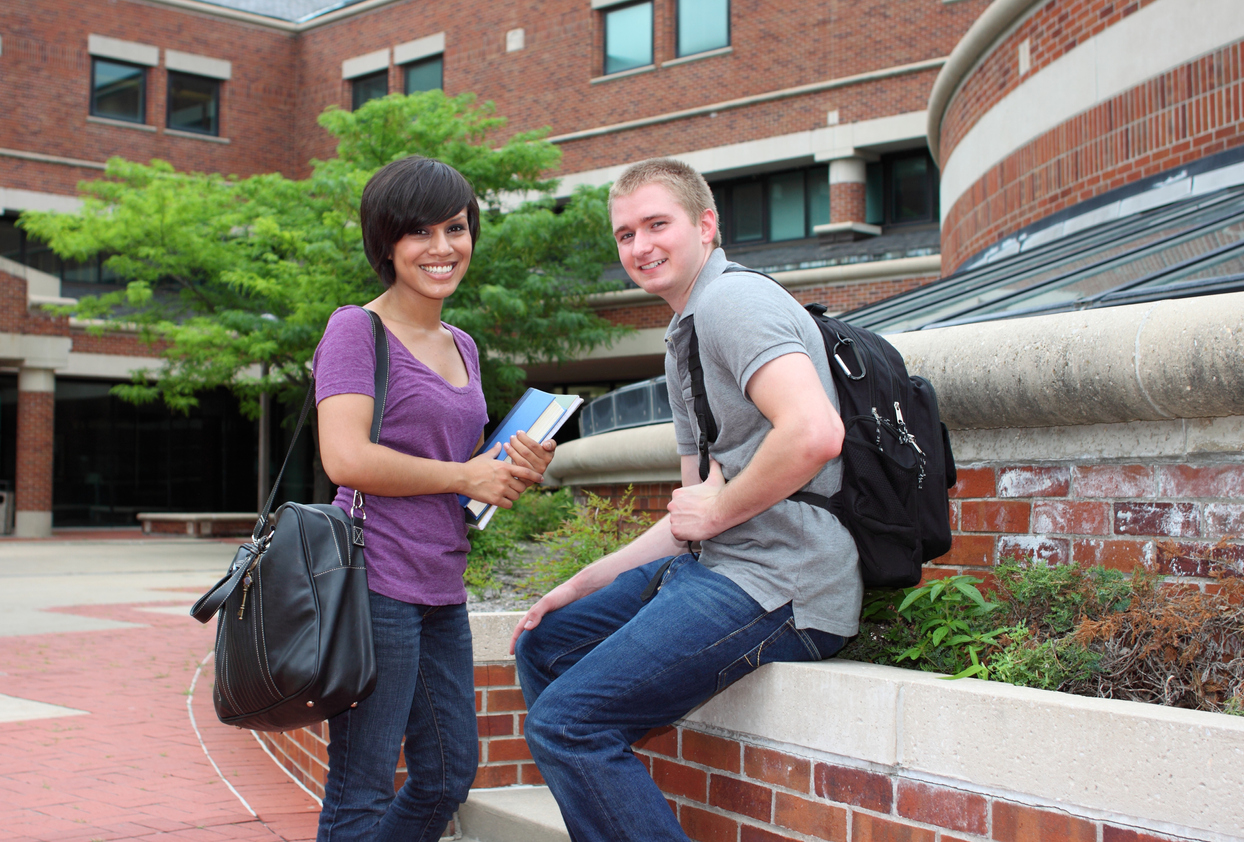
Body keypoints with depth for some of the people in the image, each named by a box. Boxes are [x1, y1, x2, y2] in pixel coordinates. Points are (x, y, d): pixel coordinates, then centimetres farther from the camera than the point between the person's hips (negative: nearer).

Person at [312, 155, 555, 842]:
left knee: (448, 777, 16)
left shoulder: (462, 347, 17)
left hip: (442, 592, 8)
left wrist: (517, 469, 4)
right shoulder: (357, 329, -7)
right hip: (375, 583, -8)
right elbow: (345, 458, -19)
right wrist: (465, 477, -10)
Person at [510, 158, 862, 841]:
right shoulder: (682, 340, 22)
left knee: (564, 723, -17)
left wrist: (717, 510, -15)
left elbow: (815, 432, -29)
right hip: (714, 567, 11)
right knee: (543, 646, 17)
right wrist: (581, 586, 21)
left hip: (779, 585, -11)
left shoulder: (733, 300, -11)